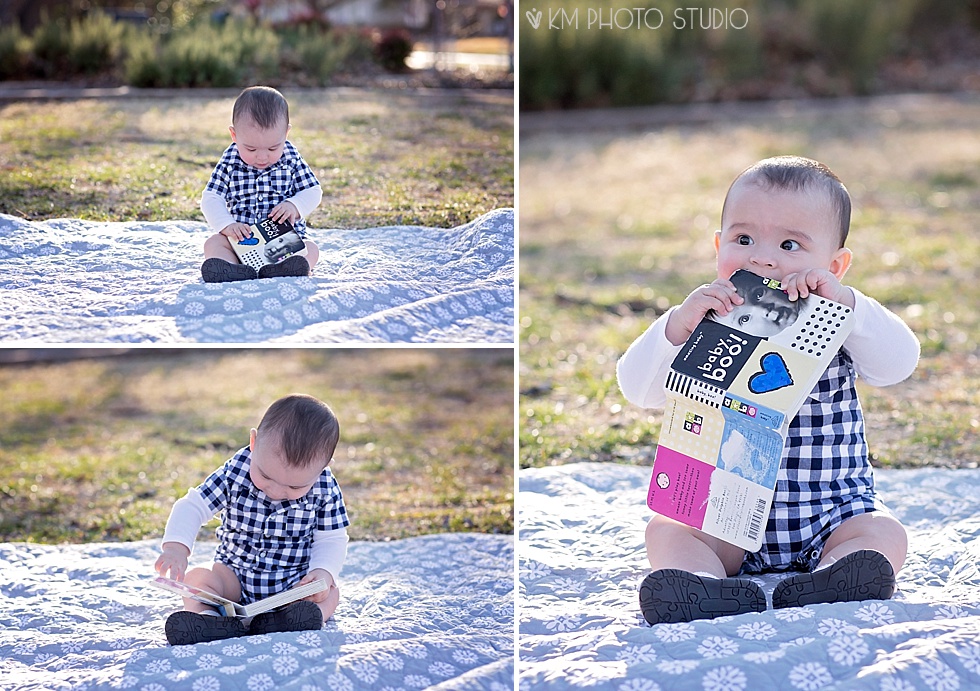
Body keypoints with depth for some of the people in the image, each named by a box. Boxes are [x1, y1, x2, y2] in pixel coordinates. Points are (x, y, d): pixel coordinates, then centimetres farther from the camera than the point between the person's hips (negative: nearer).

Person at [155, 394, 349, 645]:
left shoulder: (325, 490, -15)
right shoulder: (235, 473, -16)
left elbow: (331, 539, -5)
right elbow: (192, 506, -13)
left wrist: (323, 572, -26)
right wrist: (176, 547, -31)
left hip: (294, 585, -1)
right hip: (233, 577, 1)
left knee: (330, 594, -27)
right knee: (196, 578, -22)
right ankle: (207, 619, -52)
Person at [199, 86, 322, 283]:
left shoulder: (291, 159, 0)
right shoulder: (230, 162, -1)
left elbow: (313, 191, 3)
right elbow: (211, 198, -2)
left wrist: (294, 206, -19)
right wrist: (227, 225, -20)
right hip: (240, 238, 1)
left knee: (311, 249, -26)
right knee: (214, 243, -23)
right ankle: (232, 270, -54)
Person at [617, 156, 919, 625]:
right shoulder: (706, 323, -2)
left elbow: (898, 364, -18)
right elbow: (638, 388, -12)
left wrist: (844, 301, -30)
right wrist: (678, 324, -28)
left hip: (832, 509, 0)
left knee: (884, 534, -22)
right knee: (665, 531, -22)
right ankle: (708, 589, -47)